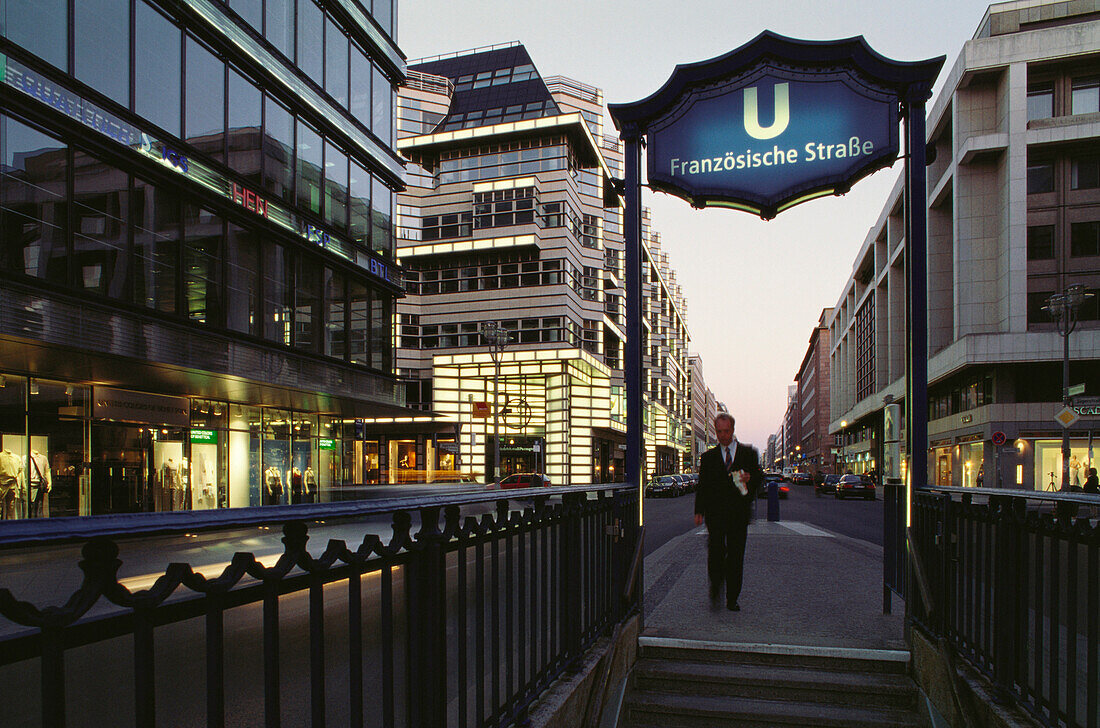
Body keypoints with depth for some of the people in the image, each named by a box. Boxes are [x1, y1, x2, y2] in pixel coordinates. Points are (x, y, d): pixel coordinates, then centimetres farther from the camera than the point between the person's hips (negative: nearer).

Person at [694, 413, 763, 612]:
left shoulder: (748, 453, 11)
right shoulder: (708, 457, 11)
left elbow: (760, 476, 12)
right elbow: (702, 486, 9)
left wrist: (750, 478, -12)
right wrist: (699, 511, 0)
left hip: (738, 514, 0)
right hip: (715, 512, 0)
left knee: (735, 556, 3)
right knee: (715, 550, -14)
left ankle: (732, 599, 13)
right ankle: (715, 588, 8)